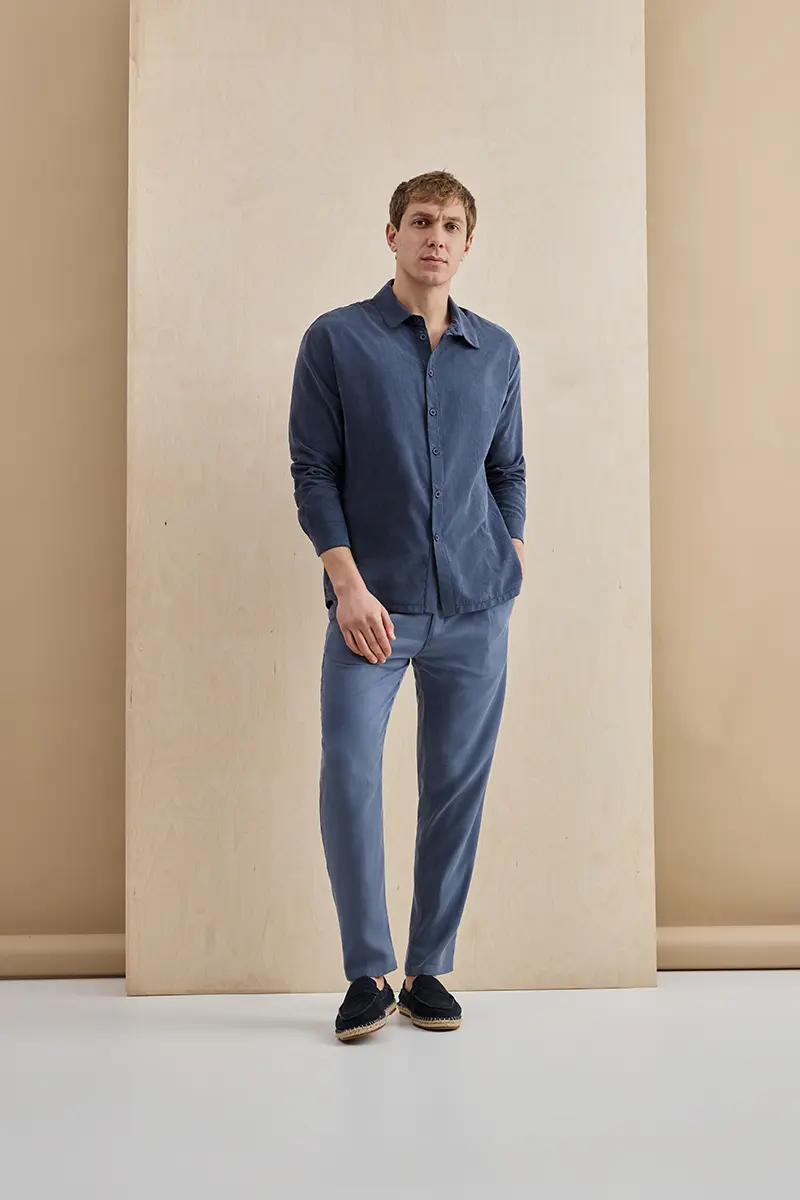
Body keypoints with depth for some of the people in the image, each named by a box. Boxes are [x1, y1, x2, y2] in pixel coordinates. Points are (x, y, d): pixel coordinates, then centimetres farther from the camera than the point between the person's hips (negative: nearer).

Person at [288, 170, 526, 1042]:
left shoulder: (497, 352, 11)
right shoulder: (336, 340, 2)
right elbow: (313, 473, -1)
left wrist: (513, 570, 9)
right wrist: (347, 585, -10)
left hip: (476, 609, 3)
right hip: (374, 603, -2)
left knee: (458, 784, 5)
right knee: (349, 775, -10)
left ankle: (428, 969, 18)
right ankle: (368, 972, 6)